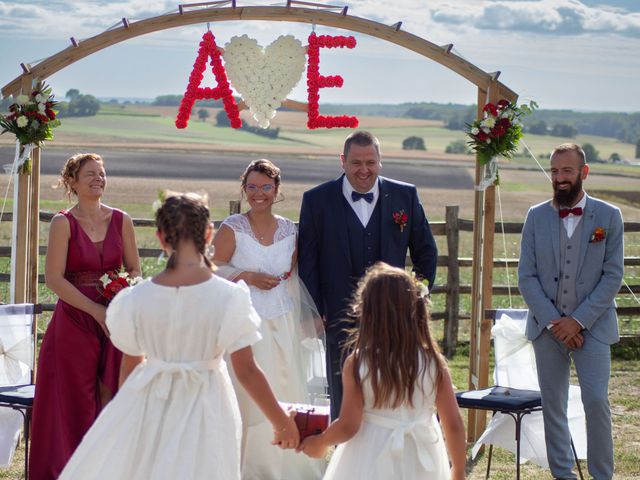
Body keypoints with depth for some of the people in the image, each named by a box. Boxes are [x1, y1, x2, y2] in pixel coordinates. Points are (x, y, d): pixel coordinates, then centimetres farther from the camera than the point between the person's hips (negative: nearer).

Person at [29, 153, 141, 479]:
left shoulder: (121, 220, 6)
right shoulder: (63, 223, -4)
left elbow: (135, 271, 10)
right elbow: (54, 279, -10)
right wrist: (97, 311, -14)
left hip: (115, 320, 3)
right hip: (74, 322, -3)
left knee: (111, 401, 3)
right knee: (74, 403, 0)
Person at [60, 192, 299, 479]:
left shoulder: (136, 299, -8)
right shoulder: (229, 298, -15)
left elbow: (131, 365, 5)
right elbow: (247, 371, -12)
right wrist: (281, 421, -1)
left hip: (149, 407, 1)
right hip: (202, 413, -1)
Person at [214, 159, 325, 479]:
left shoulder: (290, 231, 5)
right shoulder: (232, 228, -6)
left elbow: (292, 279, 13)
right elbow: (215, 271, -3)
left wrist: (301, 325, 12)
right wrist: (248, 277, -16)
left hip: (281, 324, 4)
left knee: (284, 392, 6)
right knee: (246, 394, -2)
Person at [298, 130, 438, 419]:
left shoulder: (405, 196, 4)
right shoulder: (317, 200, 0)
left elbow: (426, 253, 13)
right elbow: (307, 261, 1)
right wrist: (315, 312, -5)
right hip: (340, 317, -1)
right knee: (343, 402, 4)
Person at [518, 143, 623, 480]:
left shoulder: (608, 217, 0)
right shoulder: (537, 216, 4)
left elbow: (613, 276, -4)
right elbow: (526, 277, 2)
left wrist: (579, 320, -12)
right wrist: (552, 320, -9)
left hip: (592, 325, -2)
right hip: (547, 326, 2)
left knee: (596, 401, -12)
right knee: (553, 404, 6)